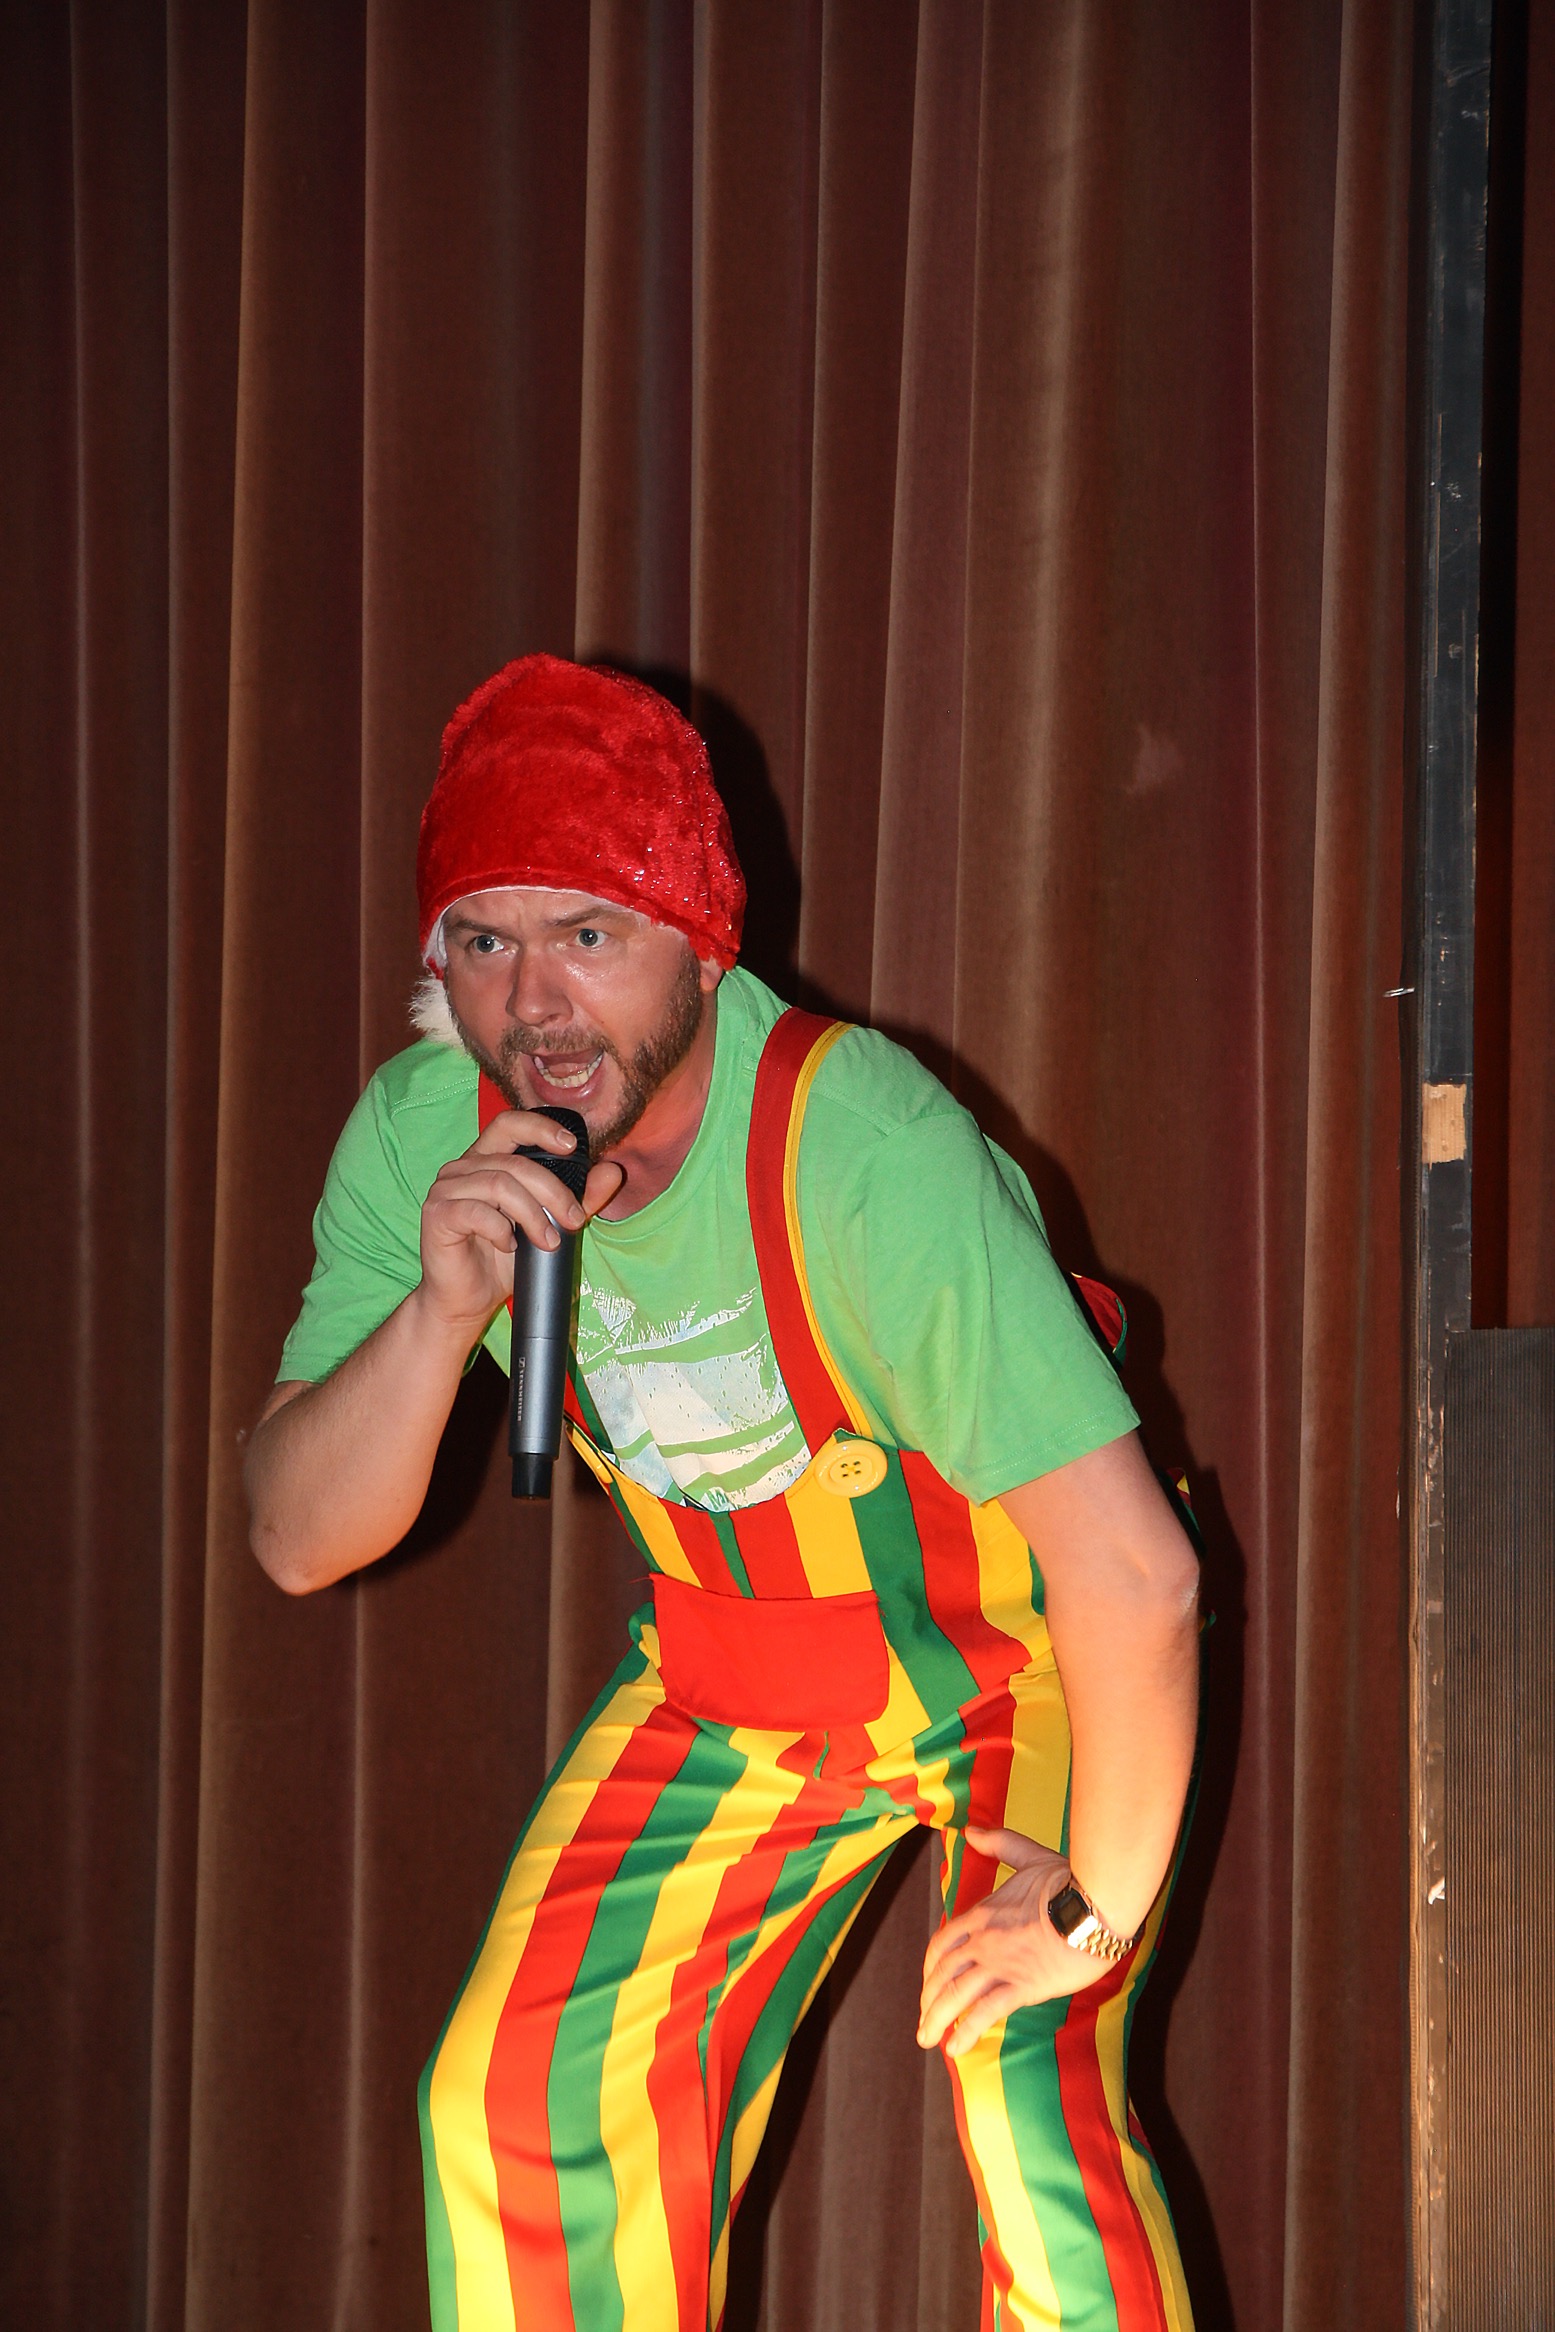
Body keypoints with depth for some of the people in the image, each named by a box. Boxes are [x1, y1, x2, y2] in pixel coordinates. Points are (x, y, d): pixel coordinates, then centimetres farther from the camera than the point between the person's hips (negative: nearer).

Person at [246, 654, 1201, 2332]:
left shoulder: (861, 1151, -37)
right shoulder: (422, 1139, -18)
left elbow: (1135, 1571, -38)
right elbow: (299, 1539, -16)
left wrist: (1101, 1904, -26)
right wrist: (438, 1310, -34)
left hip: (1024, 1645, -5)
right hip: (734, 1671, 5)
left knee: (1029, 2112, -21)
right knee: (527, 2098, -4)